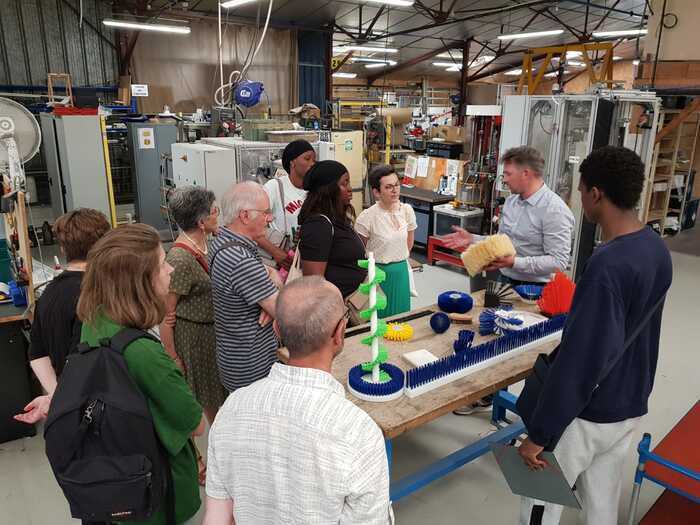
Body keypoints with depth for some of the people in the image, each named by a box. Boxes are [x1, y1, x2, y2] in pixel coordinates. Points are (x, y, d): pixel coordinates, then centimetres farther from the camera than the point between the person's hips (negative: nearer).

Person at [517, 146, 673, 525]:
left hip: (587, 414, -7)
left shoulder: (607, 265, -29)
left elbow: (581, 359, -29)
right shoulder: (657, 249, -1)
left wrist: (538, 434, -21)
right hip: (630, 407, 8)